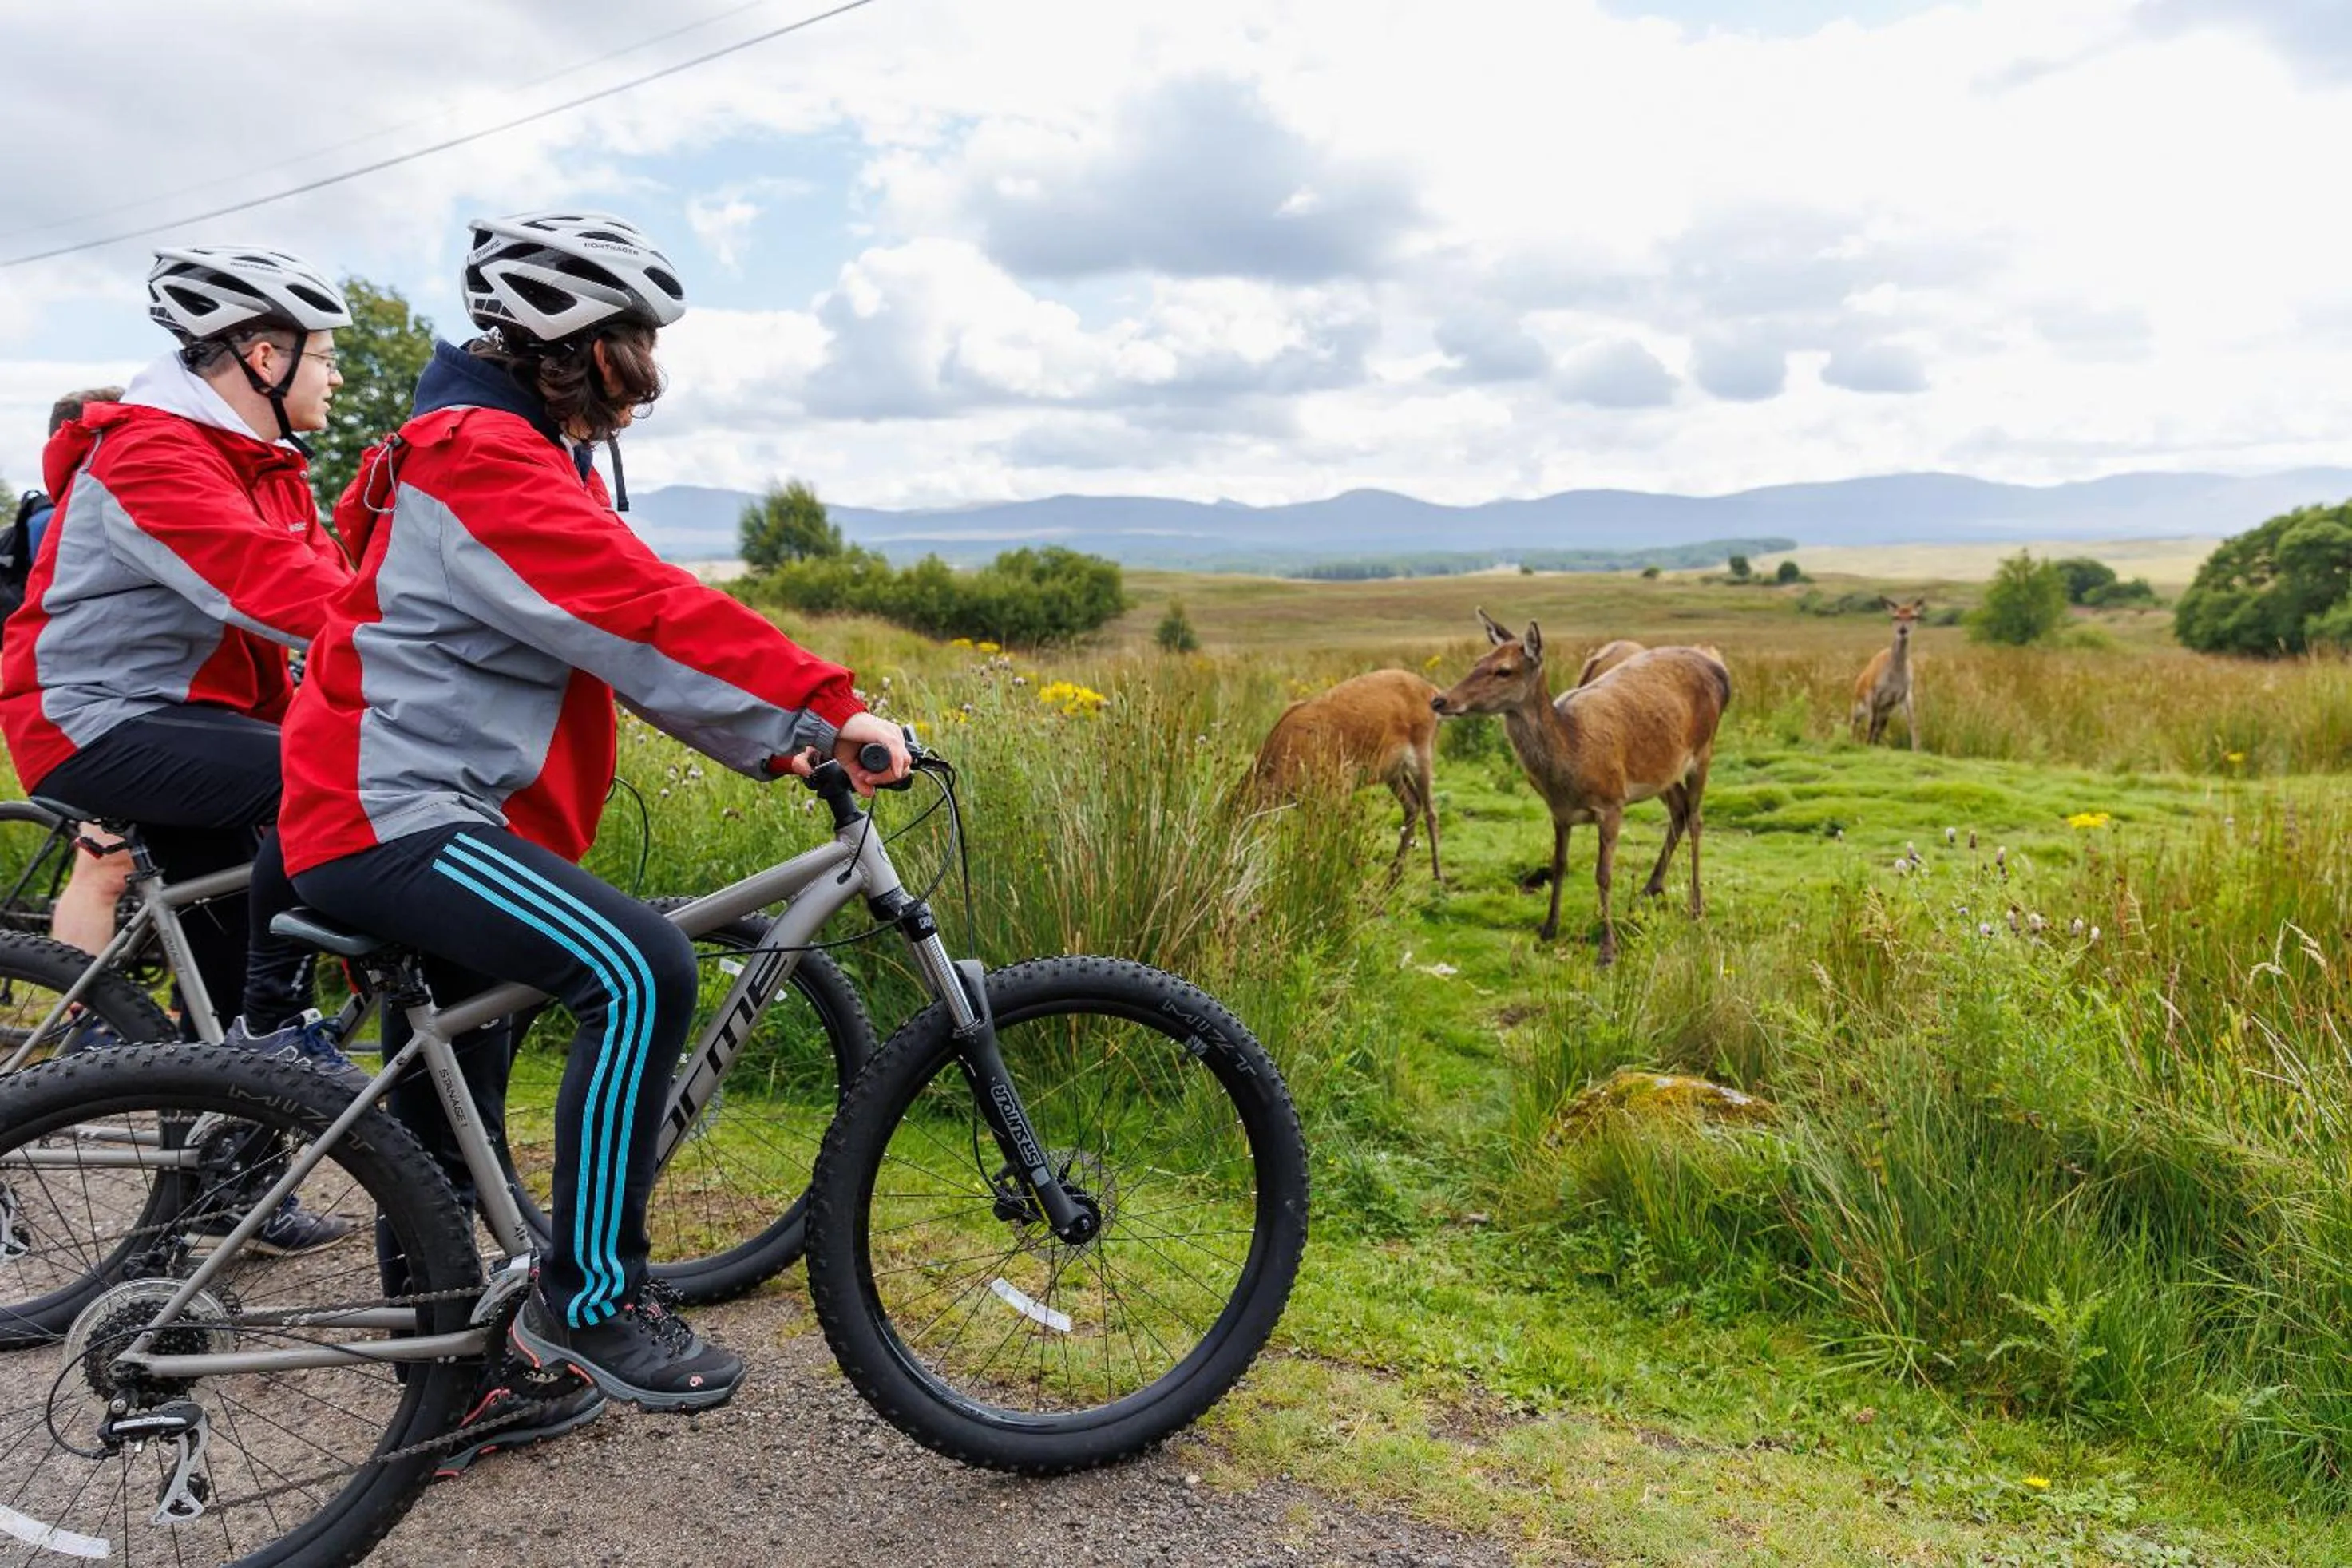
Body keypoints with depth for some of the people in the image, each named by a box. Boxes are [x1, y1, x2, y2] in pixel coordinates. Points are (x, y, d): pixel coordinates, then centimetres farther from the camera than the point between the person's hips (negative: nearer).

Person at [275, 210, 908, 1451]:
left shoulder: (520, 452, 17)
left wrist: (767, 737, 2)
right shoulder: (483, 462, -17)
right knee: (640, 974, -27)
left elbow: (623, 624, 13)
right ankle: (589, 1301, -15)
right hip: (397, 820, -11)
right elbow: (643, 615, -28)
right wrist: (828, 710, -27)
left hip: (398, 811, 11)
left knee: (450, 1124, 16)